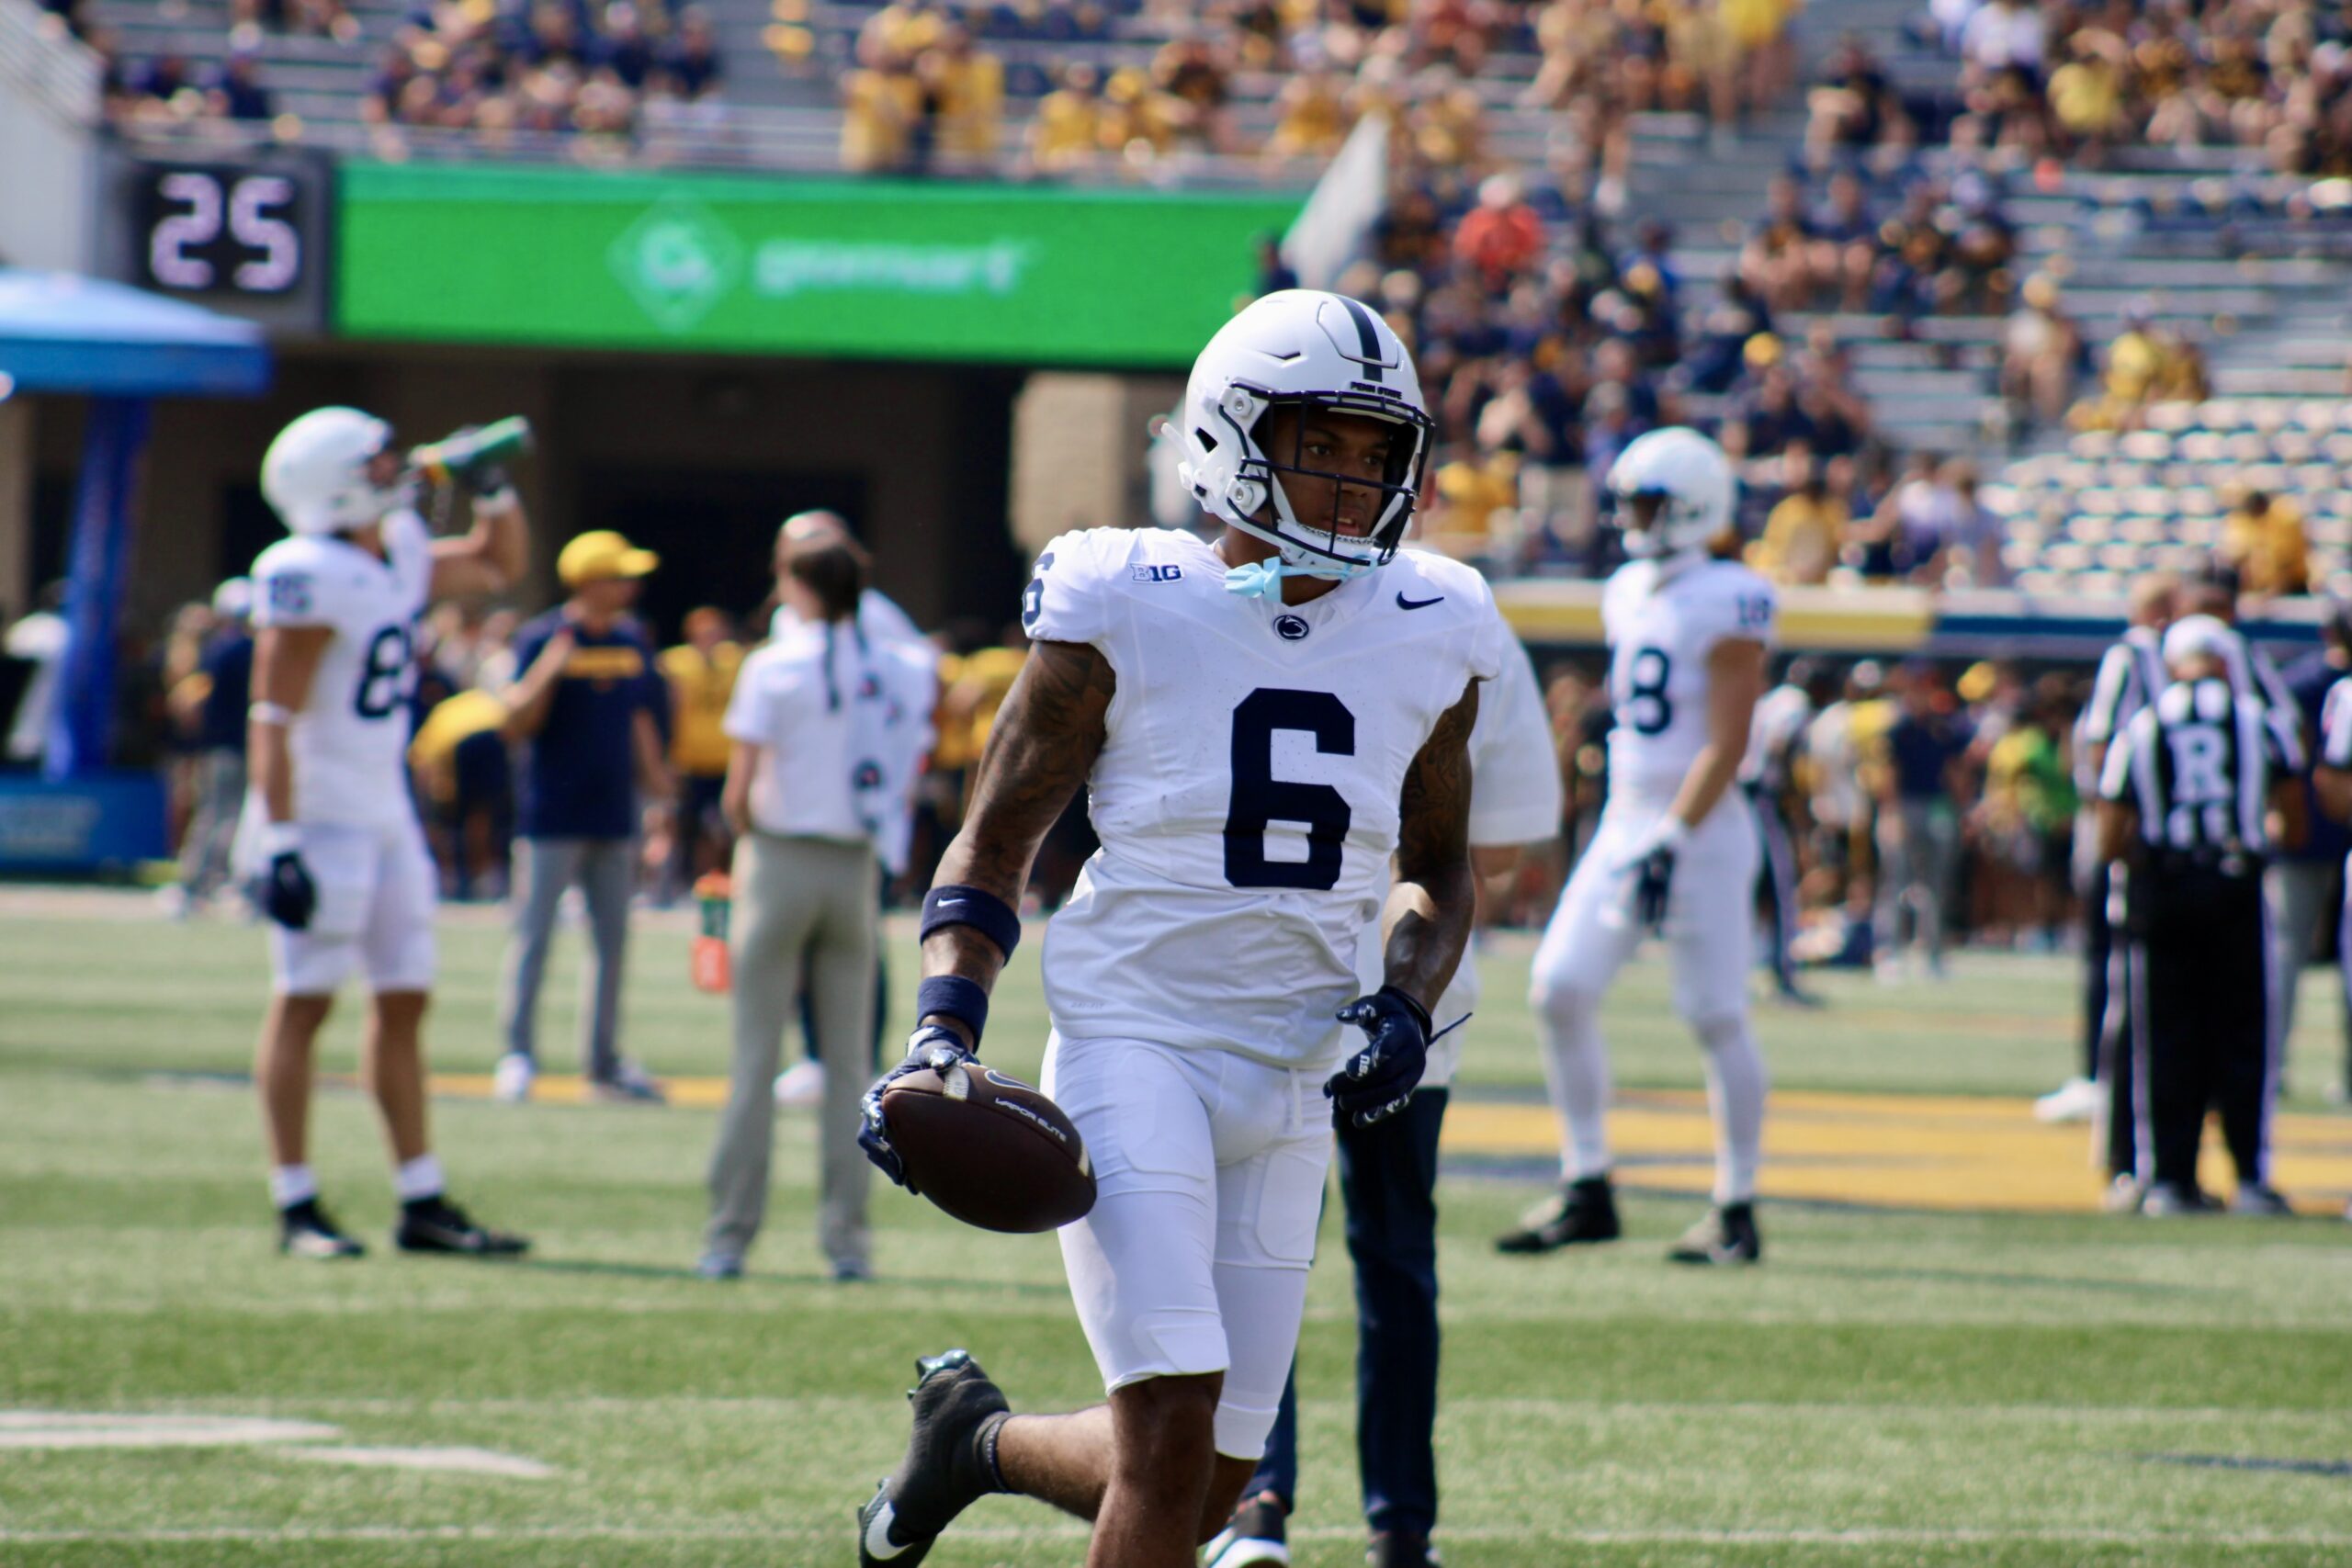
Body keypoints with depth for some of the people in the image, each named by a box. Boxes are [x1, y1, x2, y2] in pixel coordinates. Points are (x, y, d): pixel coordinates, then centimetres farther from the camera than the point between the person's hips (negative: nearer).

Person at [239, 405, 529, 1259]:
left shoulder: (402, 557, 8)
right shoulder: (309, 579, -17)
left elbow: (499, 565, 28)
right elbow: (273, 718, -20)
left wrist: (496, 494, 9)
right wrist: (282, 843, -25)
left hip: (387, 817, 9)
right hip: (321, 814, -9)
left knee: (404, 999, 10)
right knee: (305, 1001, -5)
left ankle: (423, 1205, 14)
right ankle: (296, 1208, -1)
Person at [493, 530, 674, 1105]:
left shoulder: (631, 643, 10)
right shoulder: (543, 639, -9)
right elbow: (516, 724, -13)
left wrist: (654, 775, 10)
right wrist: (547, 672, -29)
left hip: (614, 818, 6)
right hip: (552, 820, -6)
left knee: (612, 940, 10)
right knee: (533, 938, -5)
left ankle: (603, 1063, 18)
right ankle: (517, 1054, 1)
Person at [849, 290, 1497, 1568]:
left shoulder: (1424, 635, 5)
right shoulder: (1127, 611, -6)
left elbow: (1437, 870, 20)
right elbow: (993, 847, 1)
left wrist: (1407, 1007, 1)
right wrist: (942, 1035, -13)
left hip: (1292, 1073, 5)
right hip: (1134, 1041, -5)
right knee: (1175, 1425, -19)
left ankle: (974, 1433, 36)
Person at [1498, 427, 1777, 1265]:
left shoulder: (1728, 605, -13)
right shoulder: (1629, 594, 12)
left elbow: (1726, 744, -17)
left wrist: (1674, 841, -22)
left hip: (1700, 825, -8)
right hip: (1625, 819, 8)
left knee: (1717, 1018, -3)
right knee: (1560, 992, 0)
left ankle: (1737, 1210, 6)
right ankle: (1586, 1189, 8)